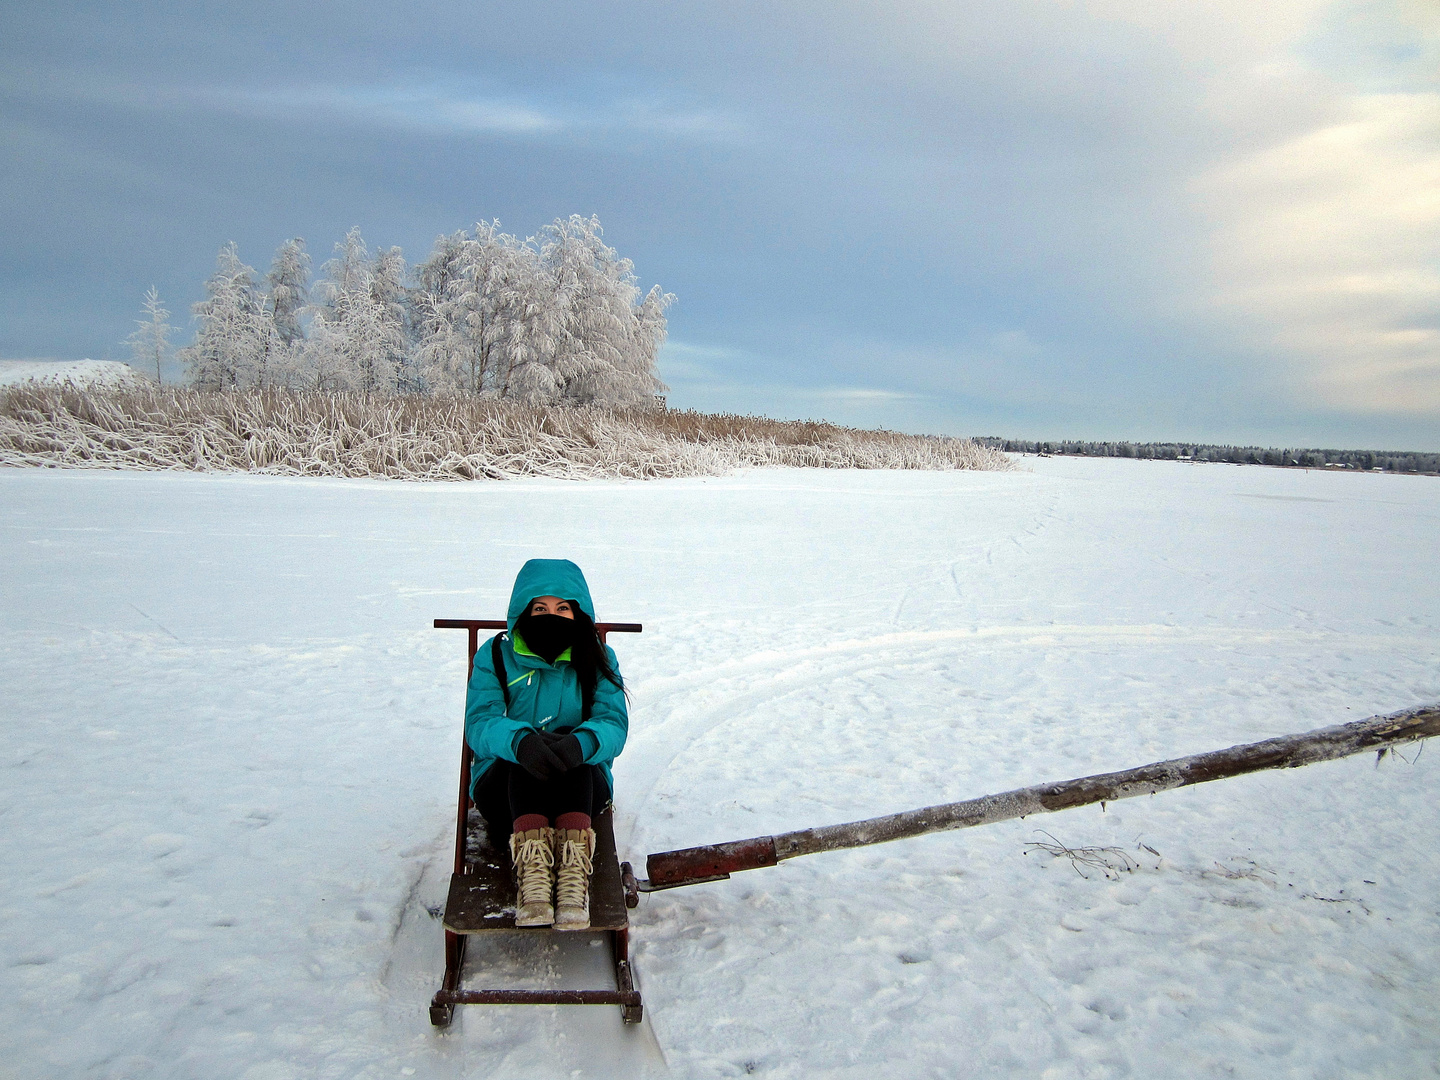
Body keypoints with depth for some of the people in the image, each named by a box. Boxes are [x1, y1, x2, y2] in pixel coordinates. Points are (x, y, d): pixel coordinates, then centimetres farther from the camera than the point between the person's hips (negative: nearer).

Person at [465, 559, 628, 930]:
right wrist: (519, 741, -40)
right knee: (529, 753, -33)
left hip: (581, 789, 1)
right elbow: (479, 723, -15)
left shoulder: (597, 659, 2)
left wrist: (582, 743, -39)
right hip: (505, 787, 0)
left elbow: (613, 723, -13)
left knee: (570, 752, -32)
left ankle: (573, 870, -46)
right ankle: (532, 866, -47)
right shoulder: (495, 656, 0)